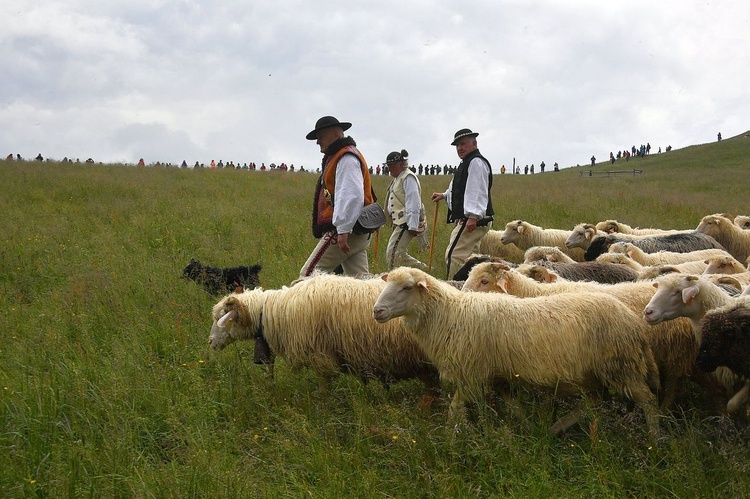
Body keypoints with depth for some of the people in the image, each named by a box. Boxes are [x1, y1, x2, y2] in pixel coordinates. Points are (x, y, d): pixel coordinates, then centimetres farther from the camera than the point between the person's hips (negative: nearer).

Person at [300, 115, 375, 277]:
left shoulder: (346, 158, -11)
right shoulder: (337, 157, 24)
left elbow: (352, 196, -23)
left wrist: (343, 230, -28)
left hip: (345, 231, -11)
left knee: (308, 275, -8)